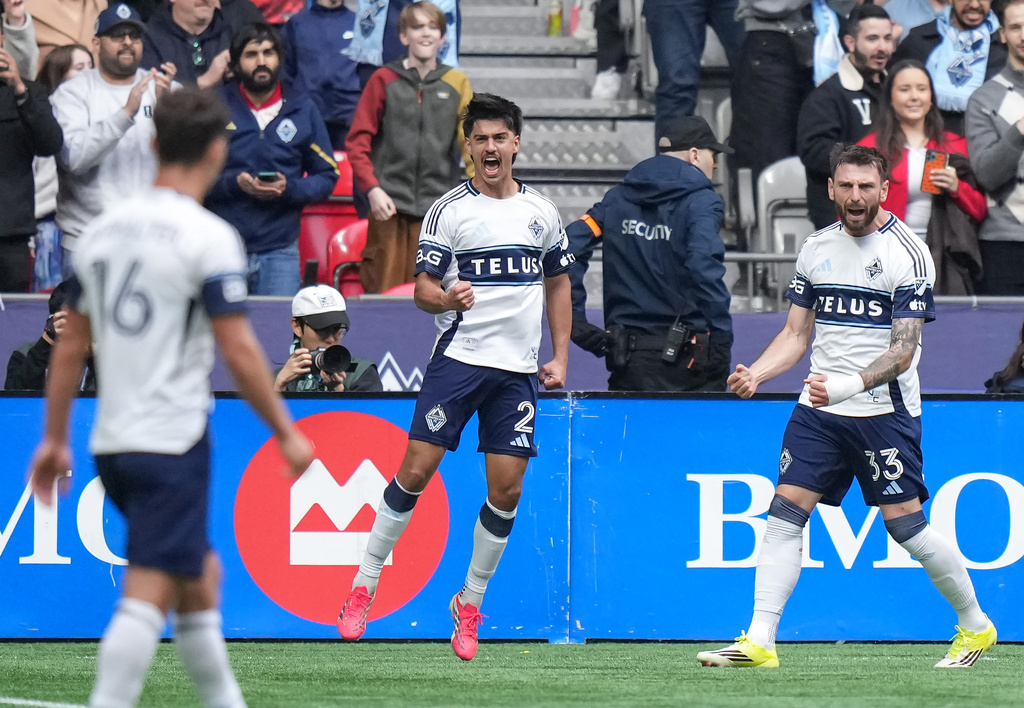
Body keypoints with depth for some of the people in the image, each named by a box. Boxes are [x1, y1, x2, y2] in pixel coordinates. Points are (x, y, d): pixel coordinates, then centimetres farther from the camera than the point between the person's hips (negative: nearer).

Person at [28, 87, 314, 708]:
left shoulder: (104, 230, 9)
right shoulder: (209, 237, -11)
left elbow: (71, 345, 14)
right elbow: (238, 351, -14)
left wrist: (55, 438, 20)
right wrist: (286, 431, -4)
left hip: (111, 442, 8)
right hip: (173, 441, -8)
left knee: (199, 574, 21)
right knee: (149, 594, -11)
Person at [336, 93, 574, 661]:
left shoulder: (541, 213, 10)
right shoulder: (448, 210, -1)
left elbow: (558, 284, 21)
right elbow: (422, 289, -2)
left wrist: (560, 357, 14)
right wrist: (447, 298, -25)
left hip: (518, 369, 3)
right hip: (458, 356, -3)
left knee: (506, 490, -2)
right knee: (416, 470, -9)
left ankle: (469, 604, 13)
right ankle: (363, 586, 3)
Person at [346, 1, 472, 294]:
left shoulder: (456, 83, 10)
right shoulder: (384, 81, 7)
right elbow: (358, 141, 6)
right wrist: (372, 189, -7)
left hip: (438, 209, 1)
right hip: (390, 206, -1)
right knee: (383, 292, -5)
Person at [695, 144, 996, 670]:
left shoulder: (907, 253, -9)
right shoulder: (816, 249, 9)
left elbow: (903, 350, -15)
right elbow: (796, 334, 15)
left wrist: (852, 384, -31)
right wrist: (755, 374, -3)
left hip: (885, 412, -5)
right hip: (818, 411, 5)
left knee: (905, 524, -4)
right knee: (784, 513, -6)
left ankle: (975, 626, 16)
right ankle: (758, 642, -6)